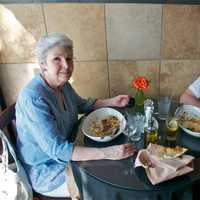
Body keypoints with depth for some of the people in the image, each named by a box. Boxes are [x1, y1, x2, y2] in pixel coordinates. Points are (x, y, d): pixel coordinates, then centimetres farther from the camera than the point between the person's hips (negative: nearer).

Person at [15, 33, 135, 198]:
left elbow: (82, 105, 11)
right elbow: (56, 149, -35)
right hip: (46, 173, -7)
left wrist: (111, 102, -2)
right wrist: (107, 153, -39)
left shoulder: (62, 84, -6)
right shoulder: (33, 98, -32)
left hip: (66, 152, 7)